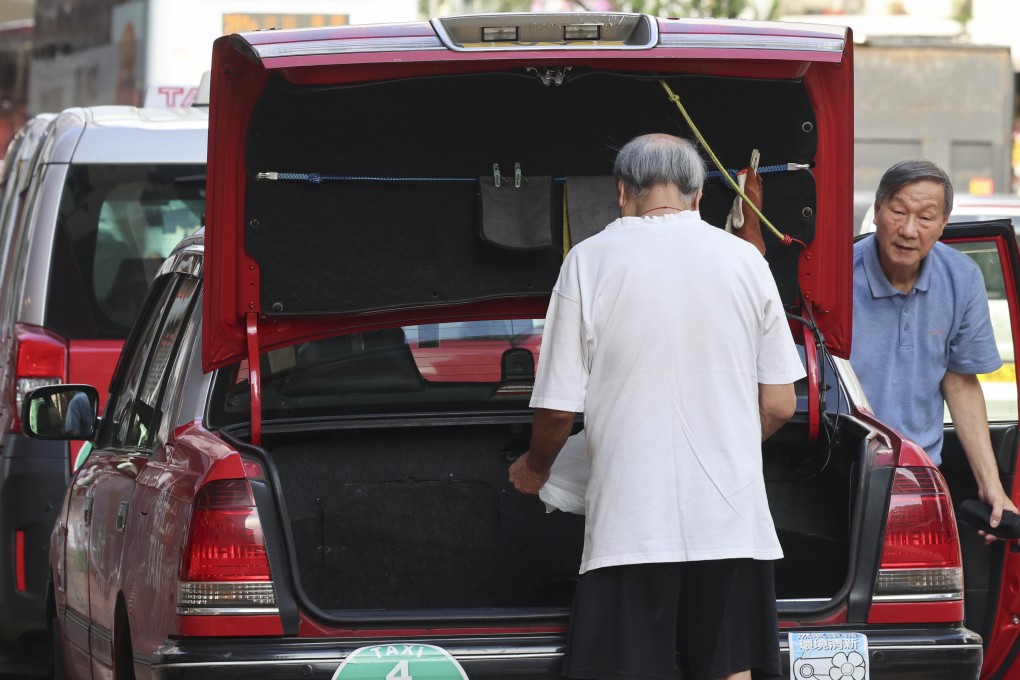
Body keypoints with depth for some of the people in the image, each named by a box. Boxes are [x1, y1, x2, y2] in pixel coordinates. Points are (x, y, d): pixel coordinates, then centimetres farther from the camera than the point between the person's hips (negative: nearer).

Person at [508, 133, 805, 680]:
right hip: (731, 515, 3)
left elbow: (557, 409, 0)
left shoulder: (590, 260, -2)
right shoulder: (744, 259, 6)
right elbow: (779, 405, 9)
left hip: (632, 520, -2)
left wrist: (534, 469, 20)